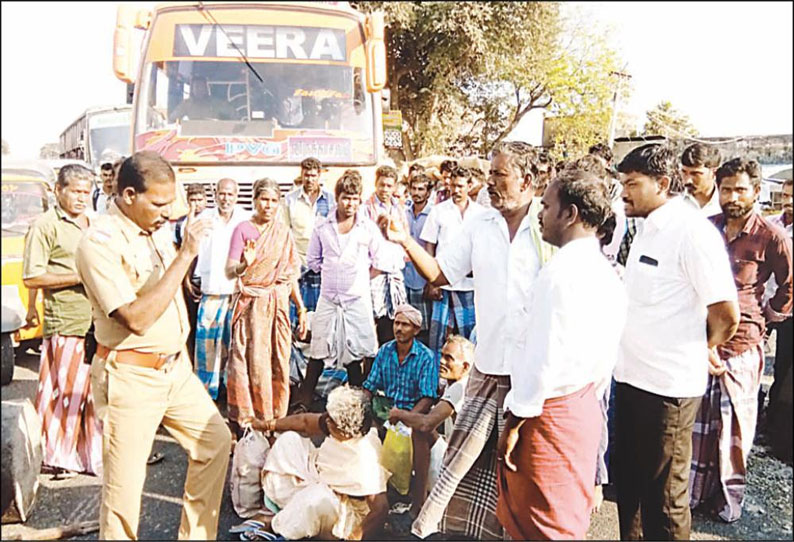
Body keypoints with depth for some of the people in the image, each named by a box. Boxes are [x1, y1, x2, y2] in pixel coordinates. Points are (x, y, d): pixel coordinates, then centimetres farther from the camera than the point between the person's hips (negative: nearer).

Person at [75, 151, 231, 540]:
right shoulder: (99, 243, -18)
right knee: (124, 482, 1)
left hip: (176, 366, 8)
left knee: (216, 440, 14)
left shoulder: (158, 228, 4)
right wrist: (185, 256, -25)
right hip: (130, 376, -8)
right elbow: (136, 318, -26)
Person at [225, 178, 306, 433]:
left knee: (279, 362, 5)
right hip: (251, 304, -4)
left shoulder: (284, 232, 10)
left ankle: (275, 419, 17)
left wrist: (301, 309, 10)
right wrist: (245, 265, -33)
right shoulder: (243, 229, -2)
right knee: (251, 362, -4)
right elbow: (229, 271, -11)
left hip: (279, 304, 4)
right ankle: (246, 420, 10)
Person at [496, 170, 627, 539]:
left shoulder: (560, 272, -21)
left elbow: (543, 358, -23)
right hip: (585, 408, 9)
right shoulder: (607, 274, 7)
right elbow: (609, 355, 12)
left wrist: (513, 423, -15)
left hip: (550, 411, -9)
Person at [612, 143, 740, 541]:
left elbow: (727, 315, -17)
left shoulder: (692, 230, -17)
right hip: (632, 376, 9)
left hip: (667, 387, -8)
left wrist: (695, 353, -1)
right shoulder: (648, 228, 10)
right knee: (627, 480, 21)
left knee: (663, 494, 8)